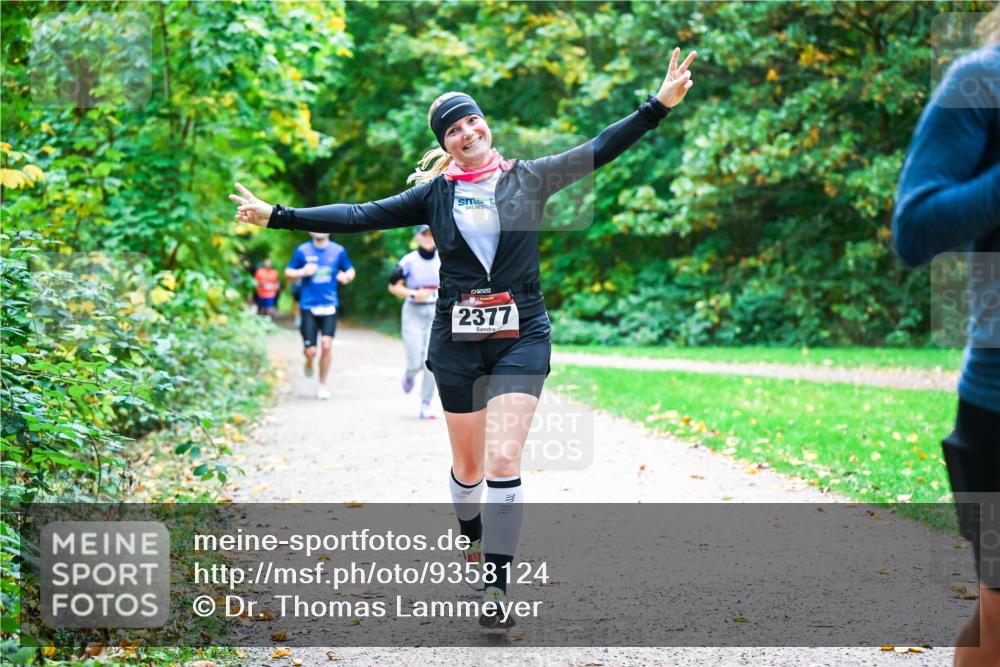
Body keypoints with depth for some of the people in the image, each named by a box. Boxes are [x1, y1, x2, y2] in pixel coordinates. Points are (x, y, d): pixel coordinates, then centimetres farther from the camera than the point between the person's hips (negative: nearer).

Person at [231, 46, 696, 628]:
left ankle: (498, 586, -11)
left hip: (521, 336, -2)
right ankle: (475, 542, 40)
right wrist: (277, 216, -1)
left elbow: (601, 150, 0)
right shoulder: (435, 193, 5)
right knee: (468, 463, 11)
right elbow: (361, 216, 3)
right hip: (457, 339, 2)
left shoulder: (530, 179, 4)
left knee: (503, 458, -13)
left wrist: (660, 104, -8)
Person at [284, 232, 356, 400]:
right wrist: (303, 272, -12)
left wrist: (347, 276, -7)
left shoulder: (338, 250, 4)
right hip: (308, 306, 0)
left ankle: (322, 385, 6)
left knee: (326, 345, -12)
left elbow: (351, 270, 17)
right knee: (310, 351, -4)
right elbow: (288, 273, 8)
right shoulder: (302, 250, 1)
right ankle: (309, 361, 36)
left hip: (329, 306, 0)